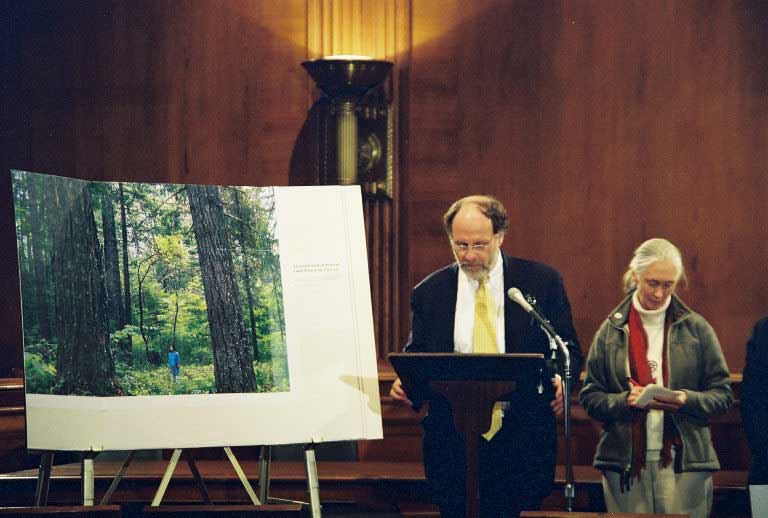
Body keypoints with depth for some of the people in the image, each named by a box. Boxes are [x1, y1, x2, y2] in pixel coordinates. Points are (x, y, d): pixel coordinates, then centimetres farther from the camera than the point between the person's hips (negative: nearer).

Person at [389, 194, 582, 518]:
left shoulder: (542, 282, 2)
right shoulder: (428, 293, 6)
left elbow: (569, 350, 7)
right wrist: (405, 383, -10)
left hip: (522, 439, -1)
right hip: (452, 440, 1)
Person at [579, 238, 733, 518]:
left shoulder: (696, 328, 7)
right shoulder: (612, 330, 8)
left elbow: (723, 394, 6)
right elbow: (589, 397, 6)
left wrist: (687, 400, -13)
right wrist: (625, 400, -13)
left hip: (685, 462, 0)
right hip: (625, 461, 1)